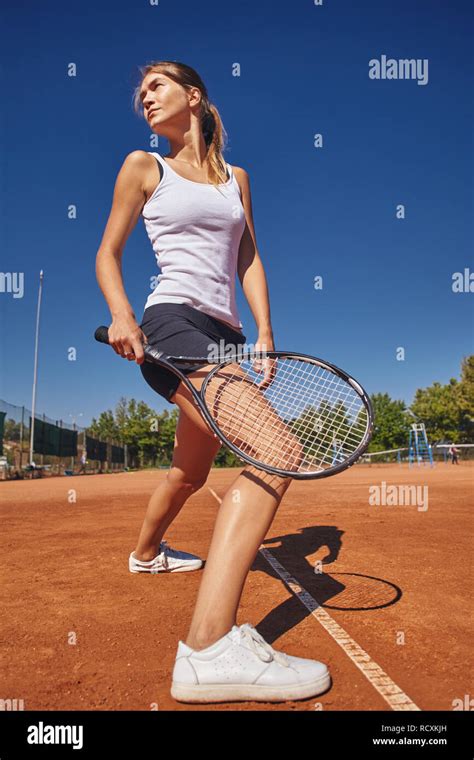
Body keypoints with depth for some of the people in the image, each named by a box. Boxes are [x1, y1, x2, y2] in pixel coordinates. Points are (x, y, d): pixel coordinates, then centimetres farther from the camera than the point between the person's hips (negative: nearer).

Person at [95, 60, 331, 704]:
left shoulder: (236, 177, 21)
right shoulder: (144, 166, 10)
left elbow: (248, 259, 16)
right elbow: (108, 253, 9)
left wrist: (264, 331, 3)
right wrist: (121, 315, -10)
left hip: (224, 334, 7)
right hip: (173, 323, -6)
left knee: (191, 472, 20)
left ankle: (148, 551, 48)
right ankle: (210, 650, -30)